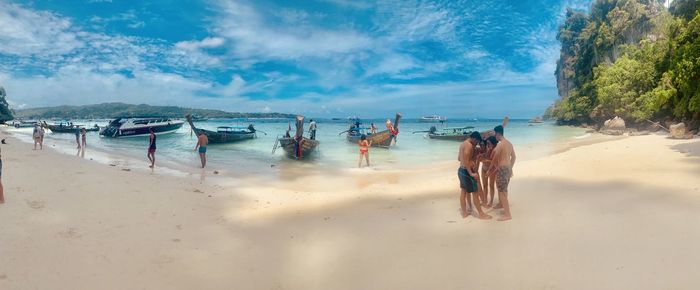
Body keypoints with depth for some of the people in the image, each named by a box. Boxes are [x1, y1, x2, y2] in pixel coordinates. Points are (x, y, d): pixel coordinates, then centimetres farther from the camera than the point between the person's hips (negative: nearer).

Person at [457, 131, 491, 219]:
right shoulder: (469, 145, -18)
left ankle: (464, 212, 25)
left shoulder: (463, 144, 12)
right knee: (475, 193, -1)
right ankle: (481, 214, 7)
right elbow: (466, 160, -27)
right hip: (466, 171, -10)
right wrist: (471, 173, -26)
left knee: (464, 191, 16)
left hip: (461, 170, 10)